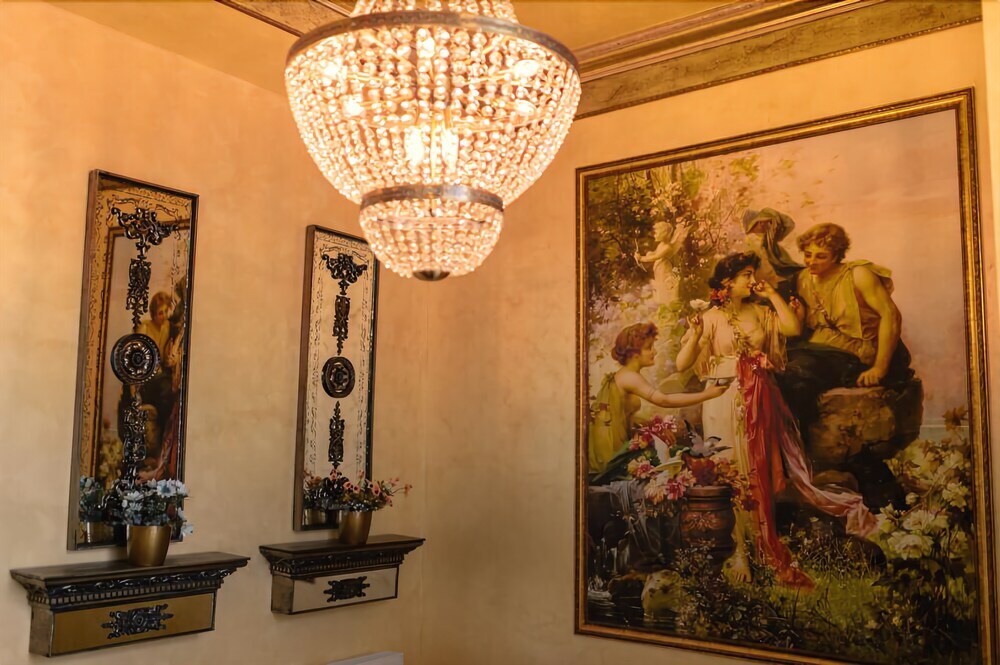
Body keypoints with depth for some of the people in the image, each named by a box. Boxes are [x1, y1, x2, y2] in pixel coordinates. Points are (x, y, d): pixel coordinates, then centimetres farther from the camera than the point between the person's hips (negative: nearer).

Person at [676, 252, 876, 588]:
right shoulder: (711, 318, -2)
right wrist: (694, 337, -27)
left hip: (761, 402, 3)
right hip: (726, 403, -3)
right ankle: (739, 551, 10)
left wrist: (772, 294, -1)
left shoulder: (760, 312, 10)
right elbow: (682, 364, -8)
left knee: (760, 474, 5)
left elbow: (794, 327, -7)